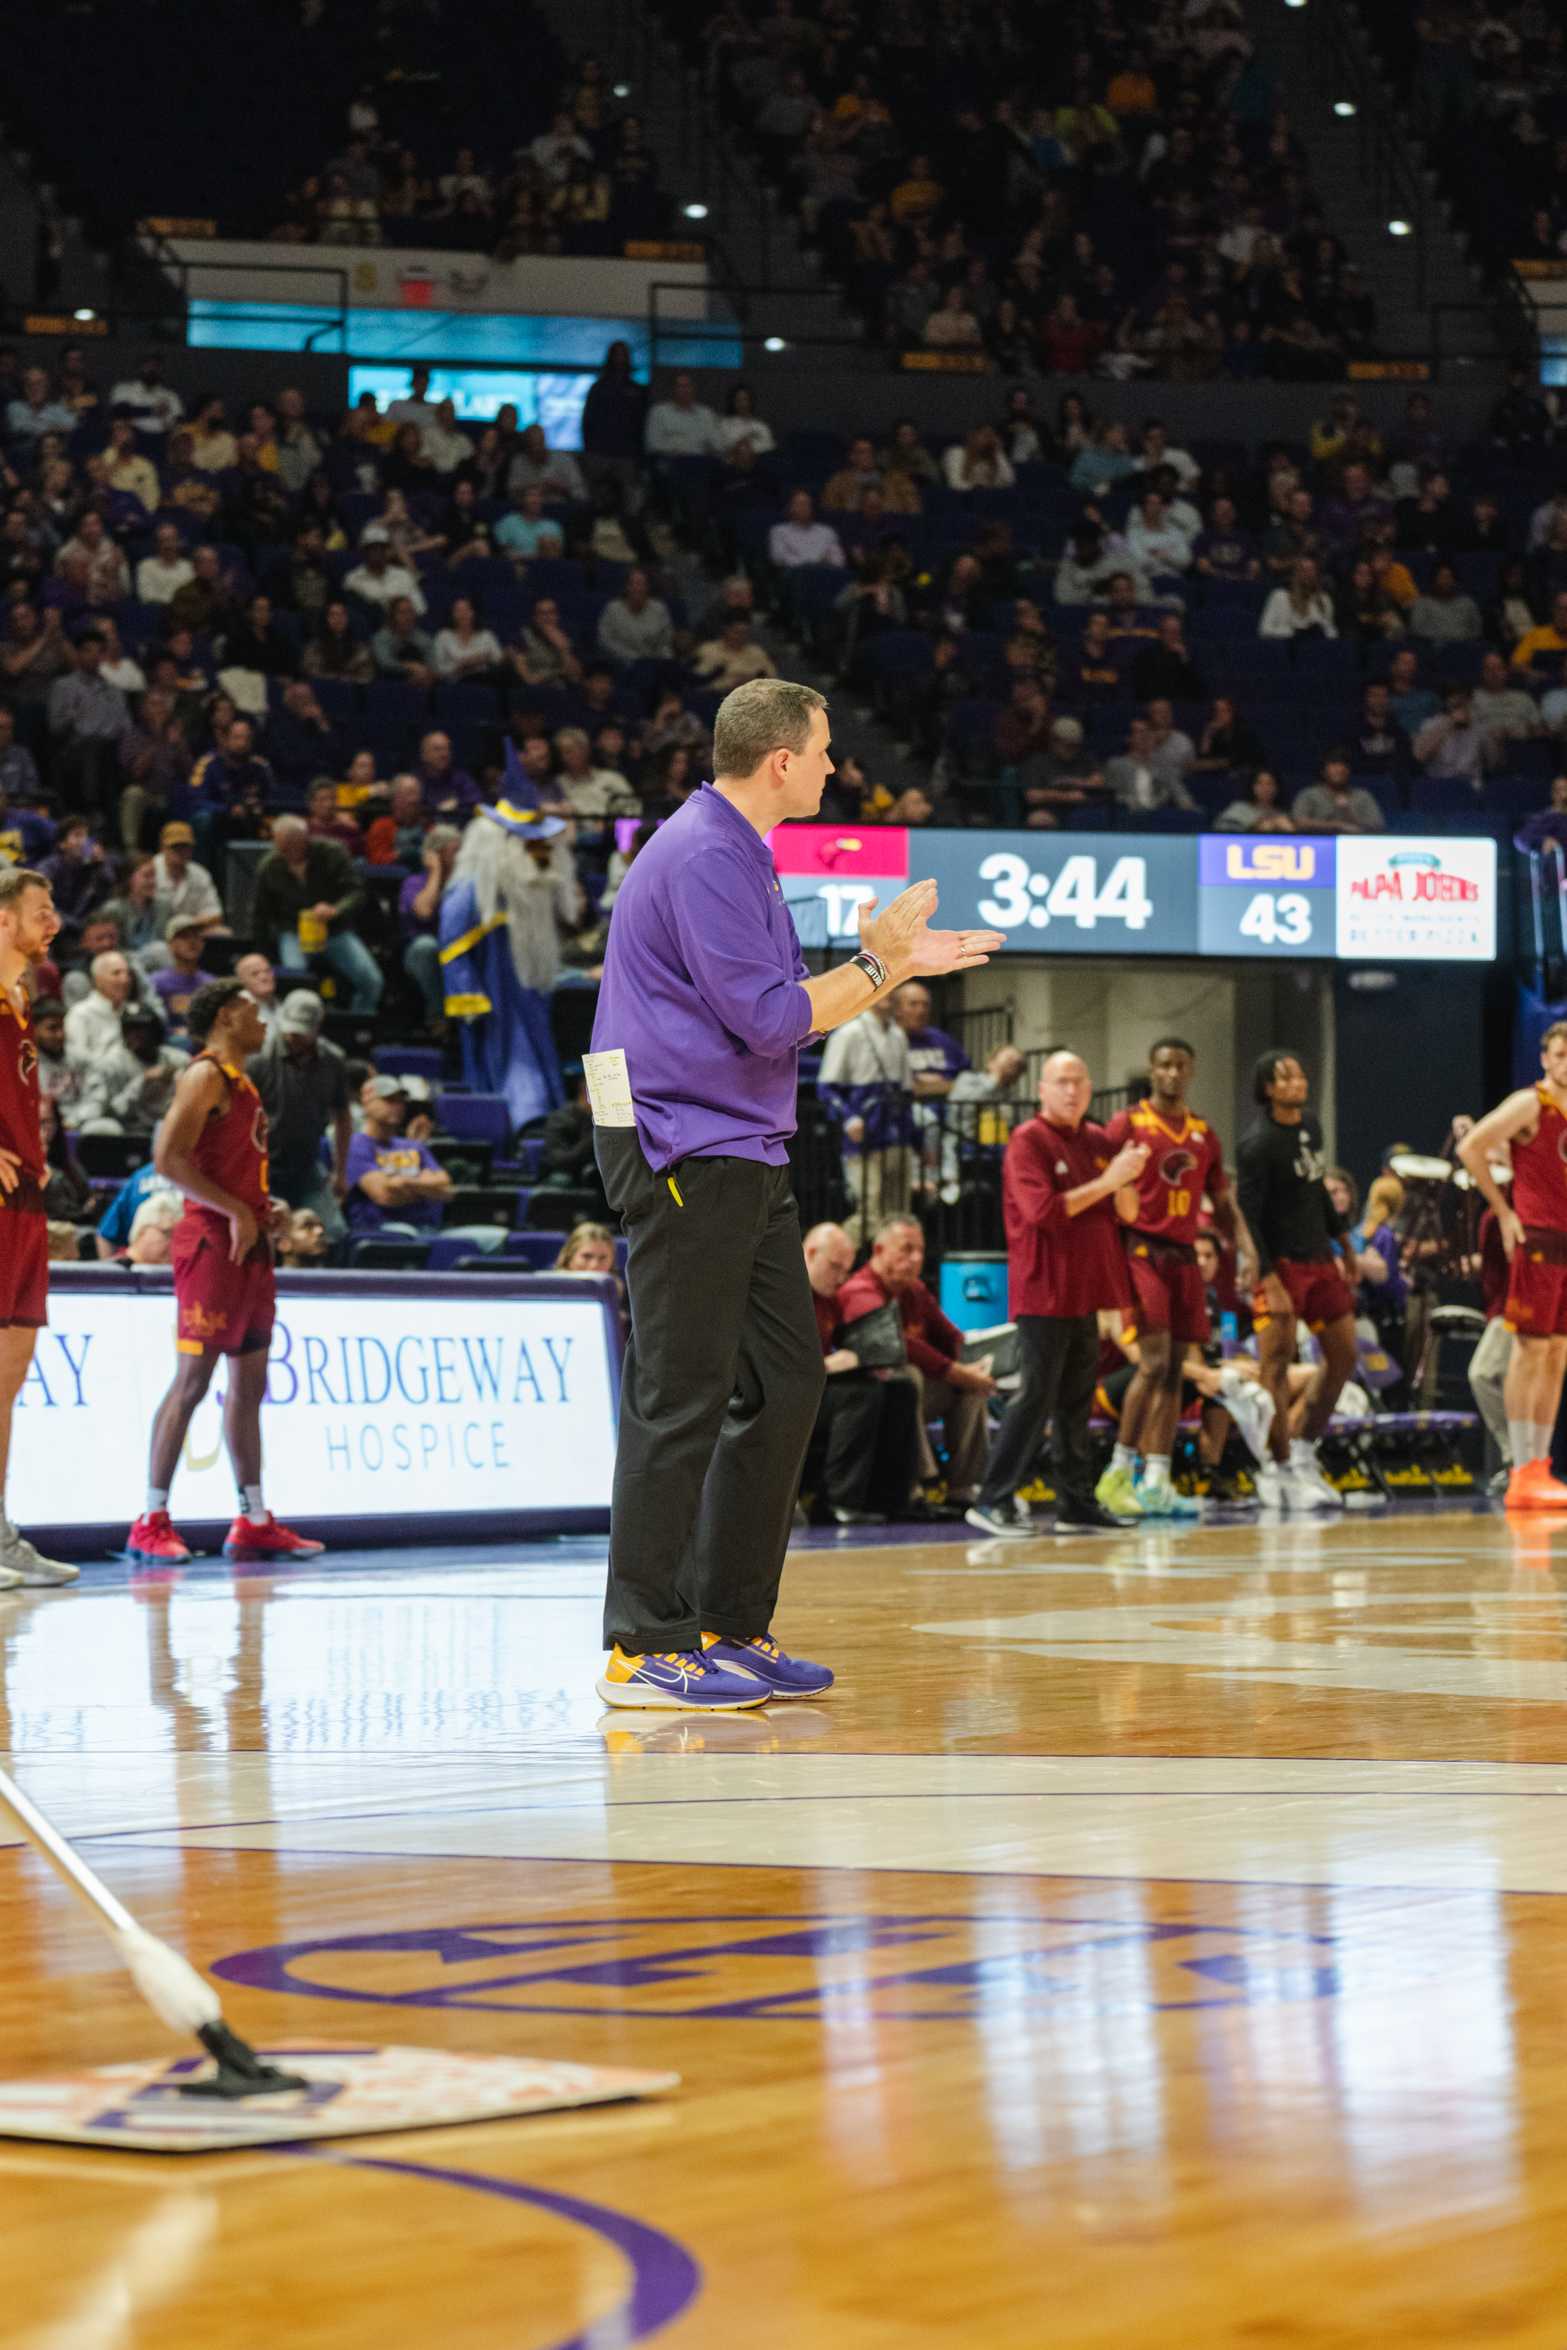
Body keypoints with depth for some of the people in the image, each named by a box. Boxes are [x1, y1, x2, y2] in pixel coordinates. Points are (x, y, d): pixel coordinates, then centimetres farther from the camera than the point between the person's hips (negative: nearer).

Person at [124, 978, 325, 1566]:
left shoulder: (240, 1081, 20)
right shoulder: (206, 1075, -10)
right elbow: (168, 1158, -21)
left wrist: (267, 1208, 12)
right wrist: (236, 1211, -20)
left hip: (249, 1247, 10)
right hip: (212, 1244, -10)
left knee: (249, 1381, 11)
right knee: (193, 1379, -10)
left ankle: (253, 1522, 15)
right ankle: (151, 1522, -9)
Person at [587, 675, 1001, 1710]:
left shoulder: (741, 855, 19)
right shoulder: (702, 858, -15)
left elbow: (784, 1010, 23)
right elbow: (770, 1018, -20)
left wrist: (898, 963, 16)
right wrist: (878, 962, -9)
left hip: (746, 1157, 11)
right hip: (686, 1154, -11)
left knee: (786, 1383, 10)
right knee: (683, 1395, -9)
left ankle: (733, 1627, 16)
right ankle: (644, 1647, -6)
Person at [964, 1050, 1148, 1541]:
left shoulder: (1098, 1141, 14)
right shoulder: (1029, 1142, -8)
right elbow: (1042, 1209, -20)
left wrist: (1129, 1175, -4)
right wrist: (1105, 1183, -18)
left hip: (1083, 1293, 7)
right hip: (1043, 1292, -7)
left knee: (1076, 1401, 10)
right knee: (1036, 1396, -9)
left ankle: (1077, 1504, 14)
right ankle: (994, 1501, -6)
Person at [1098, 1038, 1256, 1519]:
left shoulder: (1204, 1134, 15)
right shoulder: (1128, 1124, -2)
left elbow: (1223, 1204, 19)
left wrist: (1244, 1250, 4)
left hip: (1183, 1257, 6)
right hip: (1141, 1250, -6)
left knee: (1174, 1370, 5)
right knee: (1154, 1362, -16)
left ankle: (1156, 1482, 8)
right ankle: (1118, 1473, -9)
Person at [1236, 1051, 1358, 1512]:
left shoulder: (1311, 1125, 10)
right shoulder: (1258, 1145, -14)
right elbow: (1248, 1216, -17)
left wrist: (1342, 1240, 24)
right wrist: (1269, 1280, -23)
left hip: (1320, 1259, 8)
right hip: (1281, 1263, -8)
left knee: (1344, 1356, 9)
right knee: (1277, 1363, -7)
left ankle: (1303, 1452, 20)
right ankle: (1281, 1471, -2)